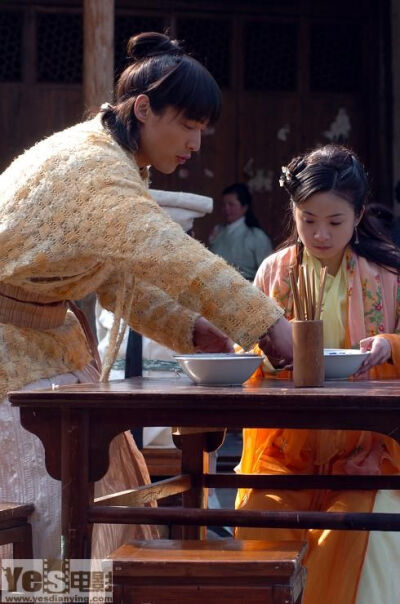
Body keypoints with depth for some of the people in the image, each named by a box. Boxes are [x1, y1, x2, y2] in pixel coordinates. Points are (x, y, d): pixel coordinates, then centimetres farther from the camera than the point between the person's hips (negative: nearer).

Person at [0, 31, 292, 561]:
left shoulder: (104, 156, 10)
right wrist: (273, 327, -35)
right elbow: (172, 257, -35)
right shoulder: (97, 169, -24)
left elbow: (120, 276, 13)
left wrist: (190, 328, -1)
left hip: (42, 340, 10)